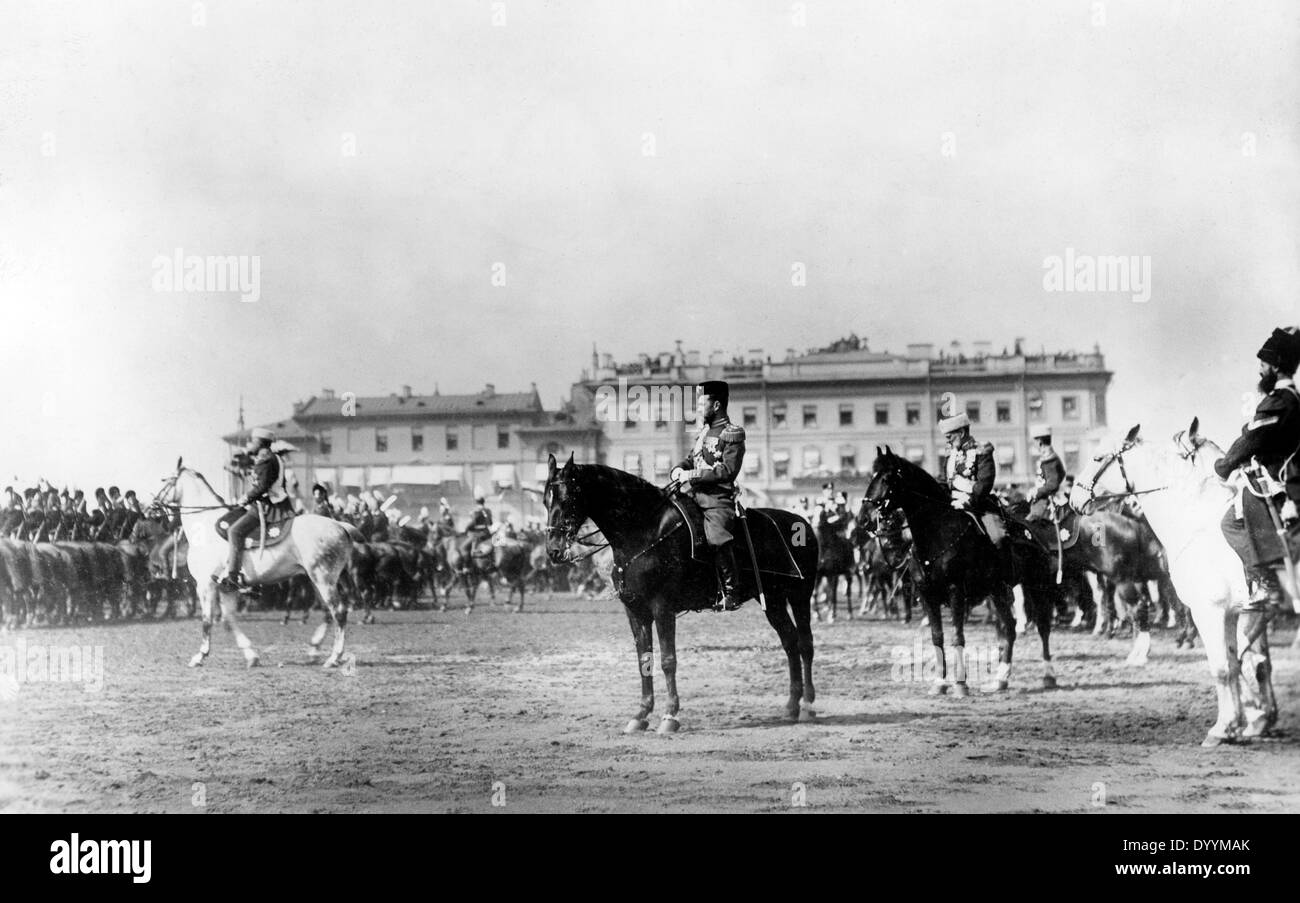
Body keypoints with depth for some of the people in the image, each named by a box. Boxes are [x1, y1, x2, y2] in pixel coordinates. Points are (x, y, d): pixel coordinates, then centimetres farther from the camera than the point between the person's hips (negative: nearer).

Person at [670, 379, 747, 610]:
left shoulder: (732, 434, -5)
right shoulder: (704, 432, 20)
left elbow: (728, 470, -14)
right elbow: (691, 459, 25)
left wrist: (693, 475, -18)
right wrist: (679, 470, 2)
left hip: (718, 499, -9)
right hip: (693, 495, 9)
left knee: (716, 536, -27)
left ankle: (732, 591, -18)